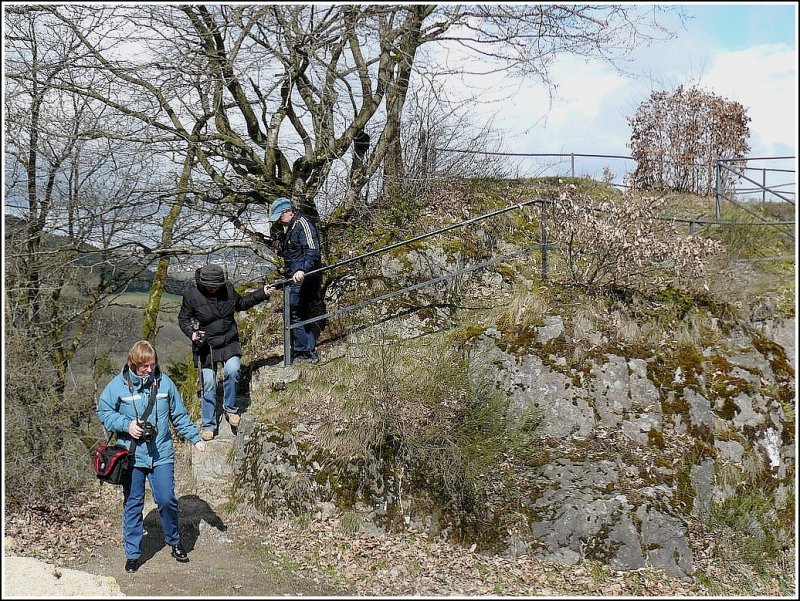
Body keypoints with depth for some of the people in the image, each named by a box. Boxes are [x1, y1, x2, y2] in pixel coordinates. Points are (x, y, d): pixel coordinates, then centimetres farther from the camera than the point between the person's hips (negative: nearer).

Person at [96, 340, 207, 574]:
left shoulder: (164, 382, -1)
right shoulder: (118, 385, -6)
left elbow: (179, 415, 8)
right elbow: (103, 411, 2)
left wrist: (195, 438, 6)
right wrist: (126, 425, -13)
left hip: (161, 455, 1)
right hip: (131, 456, -1)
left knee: (167, 500, -1)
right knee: (133, 504, 8)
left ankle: (174, 543, 23)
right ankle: (132, 553, 21)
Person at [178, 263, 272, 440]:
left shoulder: (228, 288, -2)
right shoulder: (191, 294, -11)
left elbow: (241, 304, 17)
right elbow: (183, 319, 0)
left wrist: (262, 294, 11)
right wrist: (192, 334, -19)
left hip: (229, 341, 2)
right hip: (207, 345, -1)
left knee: (232, 371, -24)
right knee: (208, 384, -1)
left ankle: (230, 408, -1)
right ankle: (208, 425, 14)